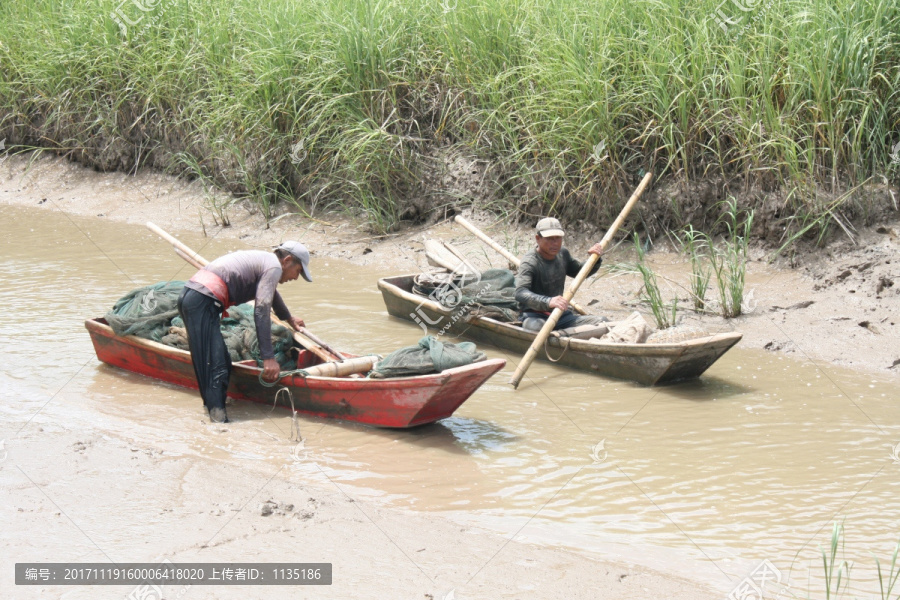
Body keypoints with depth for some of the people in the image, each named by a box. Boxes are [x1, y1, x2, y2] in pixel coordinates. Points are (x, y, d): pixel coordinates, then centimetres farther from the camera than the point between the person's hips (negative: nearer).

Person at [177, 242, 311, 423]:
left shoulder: (263, 260, 28)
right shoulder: (274, 267, -2)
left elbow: (271, 294, 51)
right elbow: (262, 311, -12)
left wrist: (289, 318, 69)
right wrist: (268, 357, -14)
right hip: (202, 302, -10)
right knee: (216, 366, -15)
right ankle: (218, 415, -21)